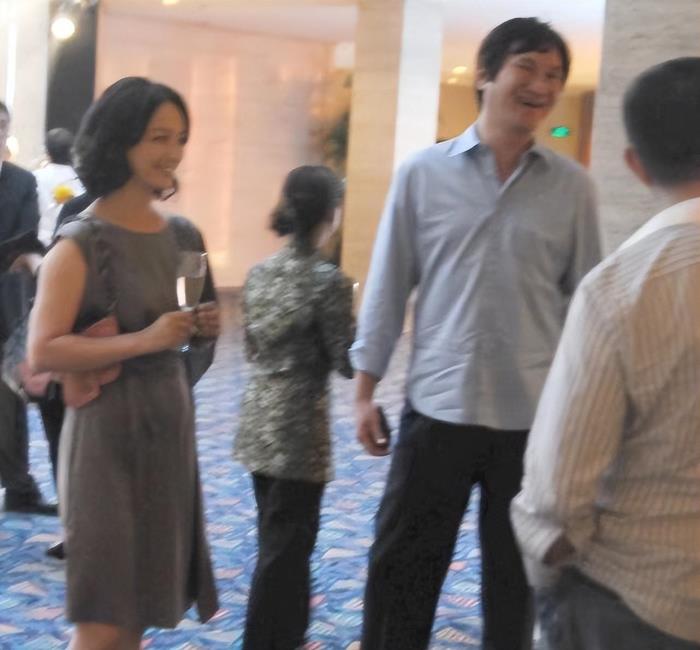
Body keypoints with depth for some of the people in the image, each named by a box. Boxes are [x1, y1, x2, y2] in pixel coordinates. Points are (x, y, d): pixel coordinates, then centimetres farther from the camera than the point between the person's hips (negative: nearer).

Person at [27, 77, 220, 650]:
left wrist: (201, 328, -1)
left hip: (169, 425, 7)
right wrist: (143, 340, -24)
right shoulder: (80, 244, -13)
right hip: (108, 432, -6)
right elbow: (43, 352, -20)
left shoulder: (179, 236, 7)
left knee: (140, 601, 16)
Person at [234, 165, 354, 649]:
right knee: (285, 545, 4)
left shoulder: (260, 273, 4)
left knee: (275, 537, 20)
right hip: (299, 428, -7)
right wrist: (355, 322, 2)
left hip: (259, 422, 8)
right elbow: (347, 363, -14)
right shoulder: (329, 281, -17)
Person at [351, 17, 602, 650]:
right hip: (437, 407, 0)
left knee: (516, 578, 15)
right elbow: (388, 286, 2)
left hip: (535, 416, 1)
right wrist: (366, 389, 1)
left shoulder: (572, 186, 1)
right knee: (399, 567, 10)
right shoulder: (422, 172, -1)